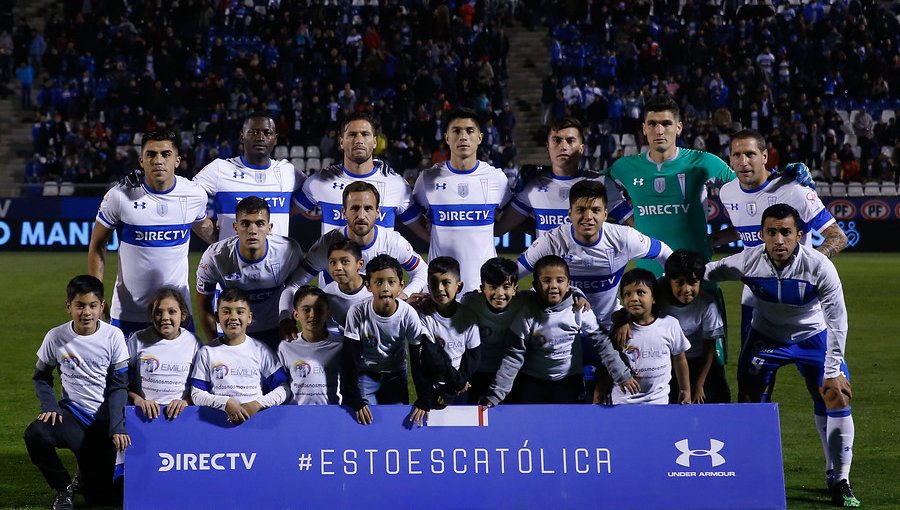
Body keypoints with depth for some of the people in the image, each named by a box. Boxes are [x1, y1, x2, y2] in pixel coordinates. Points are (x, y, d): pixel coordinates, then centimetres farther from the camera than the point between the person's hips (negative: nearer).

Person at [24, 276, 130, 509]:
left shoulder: (113, 336, -7)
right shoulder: (56, 337, -5)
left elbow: (119, 386, -4)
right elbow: (41, 377, 9)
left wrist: (117, 427, -15)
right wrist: (50, 406, -10)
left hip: (103, 419, -1)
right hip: (72, 412, 1)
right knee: (35, 434, -33)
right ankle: (64, 488, -6)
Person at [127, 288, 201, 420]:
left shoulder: (193, 342, 8)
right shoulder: (138, 340, 7)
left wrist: (185, 401, -6)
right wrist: (137, 398, -8)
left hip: (178, 410, 0)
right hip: (144, 410, 0)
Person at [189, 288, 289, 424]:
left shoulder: (261, 351, 9)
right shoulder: (206, 352, 9)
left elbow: (282, 389, 5)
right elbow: (196, 394, 4)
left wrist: (256, 404, -10)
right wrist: (225, 403, -11)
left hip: (256, 416, -1)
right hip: (219, 418, 1)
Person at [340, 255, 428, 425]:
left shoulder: (408, 314, -20)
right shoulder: (357, 313, -23)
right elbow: (348, 359, -18)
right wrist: (356, 401, -25)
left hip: (395, 375, 1)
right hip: (364, 374, -1)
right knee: (365, 423, -17)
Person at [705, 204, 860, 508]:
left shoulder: (819, 267, -29)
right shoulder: (748, 261, -26)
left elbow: (837, 321, -22)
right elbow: (705, 273, -11)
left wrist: (833, 371, -22)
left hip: (812, 337, -1)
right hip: (765, 337, 1)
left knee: (837, 398, -8)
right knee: (748, 402, -4)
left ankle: (839, 481, 6)